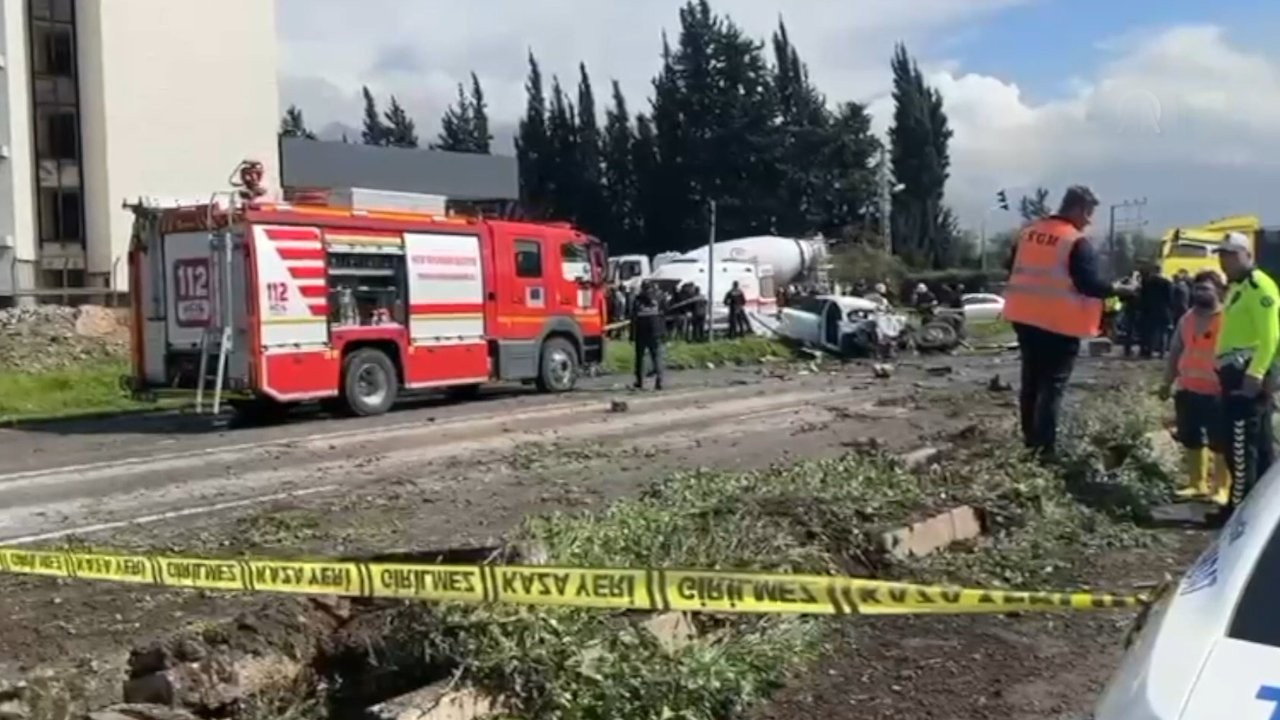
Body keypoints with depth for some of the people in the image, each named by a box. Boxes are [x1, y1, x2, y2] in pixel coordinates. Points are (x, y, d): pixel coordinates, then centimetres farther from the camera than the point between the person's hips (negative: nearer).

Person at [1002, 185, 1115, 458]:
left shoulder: (1028, 232, 8)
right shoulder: (1078, 242, -14)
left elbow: (1013, 270, 15)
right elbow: (1089, 284, -18)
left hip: (1025, 317, 7)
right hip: (1060, 323, -7)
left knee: (1031, 379, 15)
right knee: (1053, 384, -3)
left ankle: (1030, 440, 22)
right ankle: (1044, 448, -6)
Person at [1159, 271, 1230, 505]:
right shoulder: (1186, 319, 11)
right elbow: (1175, 352, 17)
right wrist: (1167, 382, 15)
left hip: (1217, 393, -7)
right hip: (1187, 391, 7)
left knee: (1220, 443, 0)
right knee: (1191, 441, 14)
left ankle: (1222, 489, 8)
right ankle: (1197, 484, 26)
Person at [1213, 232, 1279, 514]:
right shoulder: (1236, 287, 20)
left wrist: (1255, 373, -26)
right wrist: (1225, 369, 18)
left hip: (1249, 374, -11)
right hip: (1238, 373, 11)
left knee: (1240, 443, -10)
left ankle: (1239, 508, -7)